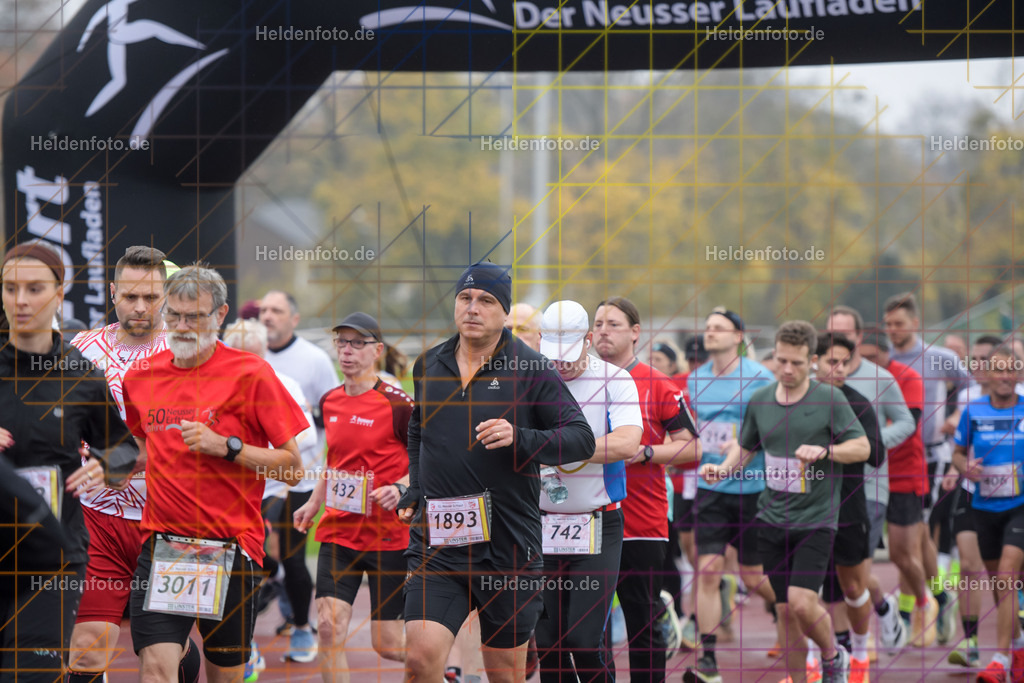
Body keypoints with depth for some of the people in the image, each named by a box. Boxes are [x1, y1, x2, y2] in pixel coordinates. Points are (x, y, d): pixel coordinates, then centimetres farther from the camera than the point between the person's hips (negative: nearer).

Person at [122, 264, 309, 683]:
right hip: (160, 548, 2)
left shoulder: (250, 374, -5)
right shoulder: (140, 378, 8)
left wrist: (226, 447, -16)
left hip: (232, 549, -2)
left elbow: (293, 469, -6)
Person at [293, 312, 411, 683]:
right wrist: (314, 503, 19)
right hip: (337, 531, 5)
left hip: (388, 534, -5)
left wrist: (399, 489, -22)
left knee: (387, 644, 1)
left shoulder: (397, 403, -9)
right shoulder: (329, 402, 9)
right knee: (329, 626, -12)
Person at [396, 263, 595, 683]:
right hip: (436, 542, 2)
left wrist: (521, 439, -21)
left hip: (508, 546, -2)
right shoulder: (428, 366, 10)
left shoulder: (530, 369, -3)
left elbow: (583, 438, -6)